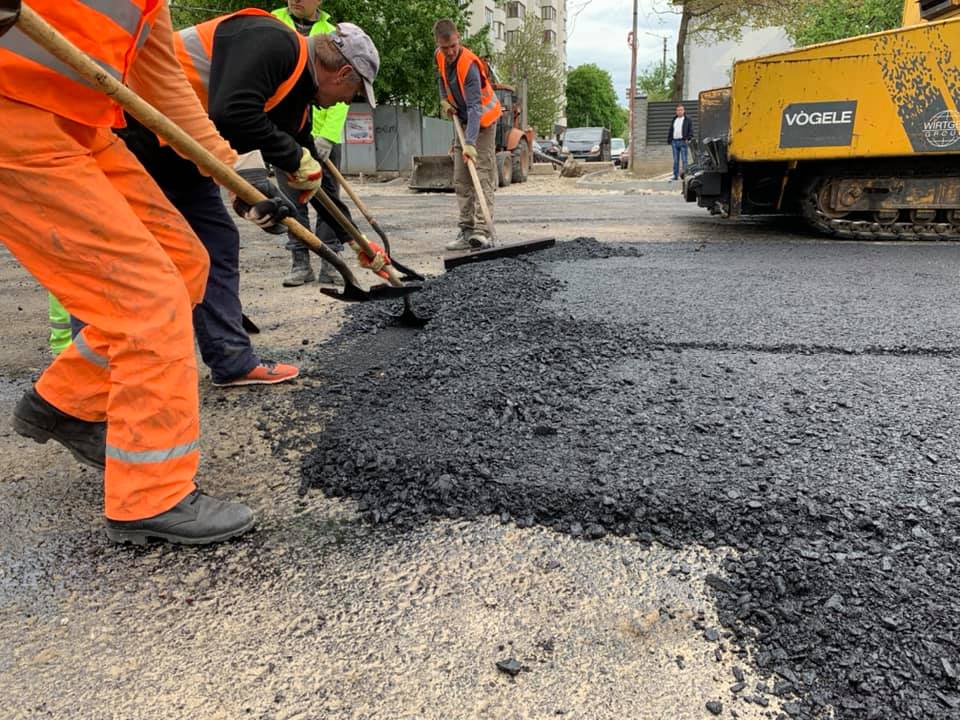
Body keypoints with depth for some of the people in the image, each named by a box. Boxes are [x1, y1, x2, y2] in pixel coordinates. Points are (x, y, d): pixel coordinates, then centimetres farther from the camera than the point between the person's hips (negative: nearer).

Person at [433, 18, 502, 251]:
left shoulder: (469, 65, -28)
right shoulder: (440, 57, -5)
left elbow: (475, 108, -37)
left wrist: (469, 142, -47)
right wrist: (444, 100, 3)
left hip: (483, 121, -8)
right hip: (463, 121, 8)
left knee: (483, 177, -16)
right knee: (461, 180, 5)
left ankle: (483, 231, -22)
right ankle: (467, 230, 8)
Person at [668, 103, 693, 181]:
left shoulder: (687, 120, 6)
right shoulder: (674, 120, 20)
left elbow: (691, 131, 0)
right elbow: (670, 131, 21)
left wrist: (688, 138, -15)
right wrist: (669, 140, 12)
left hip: (683, 142, -4)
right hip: (674, 142, 4)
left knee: (684, 159, -8)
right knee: (675, 160, 4)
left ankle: (684, 173, -9)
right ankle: (676, 175, 6)